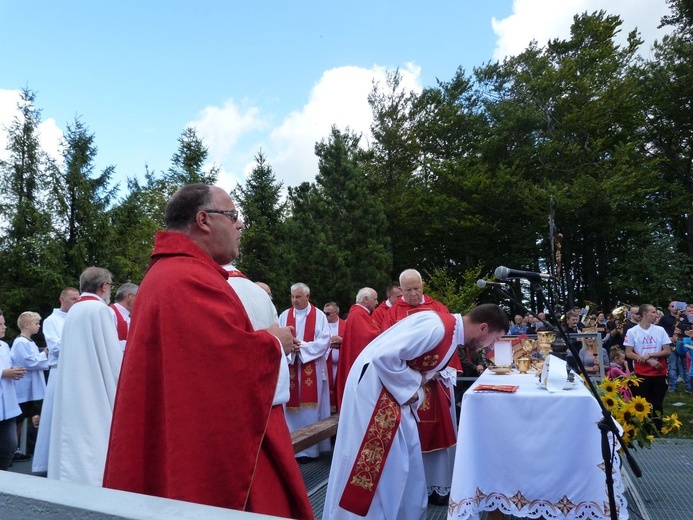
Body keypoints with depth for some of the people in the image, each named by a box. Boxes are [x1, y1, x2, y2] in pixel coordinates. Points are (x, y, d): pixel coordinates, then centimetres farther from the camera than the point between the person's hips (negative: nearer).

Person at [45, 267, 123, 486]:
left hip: (72, 391, 8)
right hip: (95, 388, -8)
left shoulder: (73, 311, 11)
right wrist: (120, 384, -4)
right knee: (94, 440, -4)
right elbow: (112, 354, -14)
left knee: (74, 440, 13)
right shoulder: (101, 309, -13)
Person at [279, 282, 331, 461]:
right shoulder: (284, 316, 7)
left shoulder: (319, 316, 0)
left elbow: (324, 341, -7)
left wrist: (303, 347, -16)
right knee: (292, 407, 4)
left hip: (312, 369, -2)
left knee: (310, 407, 2)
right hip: (290, 368, 2)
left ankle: (310, 447, 10)